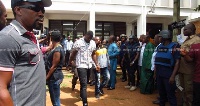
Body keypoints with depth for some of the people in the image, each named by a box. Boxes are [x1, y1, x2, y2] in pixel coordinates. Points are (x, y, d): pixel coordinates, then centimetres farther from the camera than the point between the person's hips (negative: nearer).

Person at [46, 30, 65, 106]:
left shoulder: (57, 50, -21)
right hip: (53, 76, 10)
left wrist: (46, 77, -15)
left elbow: (54, 66, -19)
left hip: (54, 77, -10)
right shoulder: (55, 48, 8)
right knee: (54, 98, 20)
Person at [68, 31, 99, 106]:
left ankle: (81, 95, 39)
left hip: (89, 66, 5)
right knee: (84, 84, -9)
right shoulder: (78, 42, -9)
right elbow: (73, 54, -2)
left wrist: (97, 64, 12)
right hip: (81, 66, -5)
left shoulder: (93, 43, 7)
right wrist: (69, 63, 6)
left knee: (84, 83, 17)